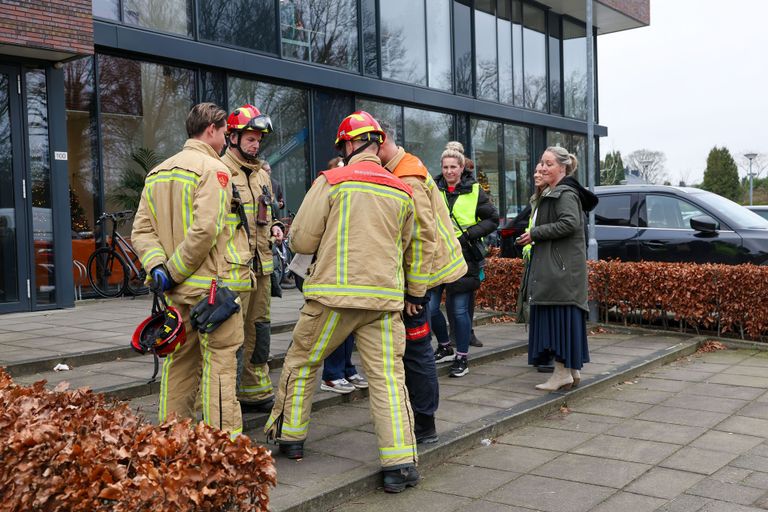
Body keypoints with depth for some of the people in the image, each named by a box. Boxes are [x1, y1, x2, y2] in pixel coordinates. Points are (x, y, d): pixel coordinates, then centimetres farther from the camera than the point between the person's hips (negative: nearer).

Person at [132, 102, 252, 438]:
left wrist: (157, 265, -5)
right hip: (213, 285, -7)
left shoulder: (158, 173, 15)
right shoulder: (213, 169, -10)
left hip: (175, 290, 8)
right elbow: (206, 230, -22)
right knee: (219, 363, -2)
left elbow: (142, 229, 7)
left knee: (179, 363, 16)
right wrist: (175, 270, -15)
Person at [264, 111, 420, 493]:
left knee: (301, 362, 17)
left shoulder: (331, 182, -3)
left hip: (335, 294, -3)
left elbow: (301, 241, -4)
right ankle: (400, 462, -1)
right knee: (388, 377, 4)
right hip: (386, 297, 3)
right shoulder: (402, 192, 9)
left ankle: (290, 438, 27)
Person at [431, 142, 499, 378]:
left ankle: (462, 358, 14)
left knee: (459, 310, -1)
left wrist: (469, 234, -9)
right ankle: (445, 348, 26)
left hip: (463, 259, -3)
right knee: (430, 307, 2)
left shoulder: (474, 191, 2)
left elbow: (493, 219, 3)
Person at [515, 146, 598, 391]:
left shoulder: (565, 193, -10)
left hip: (561, 268, -10)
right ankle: (572, 370, 17)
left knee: (560, 316, -8)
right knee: (558, 317, 11)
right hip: (551, 267, 10)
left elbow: (570, 223, -24)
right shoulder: (551, 193, 22)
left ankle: (563, 372, -5)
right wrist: (534, 236, 12)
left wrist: (535, 233, -17)